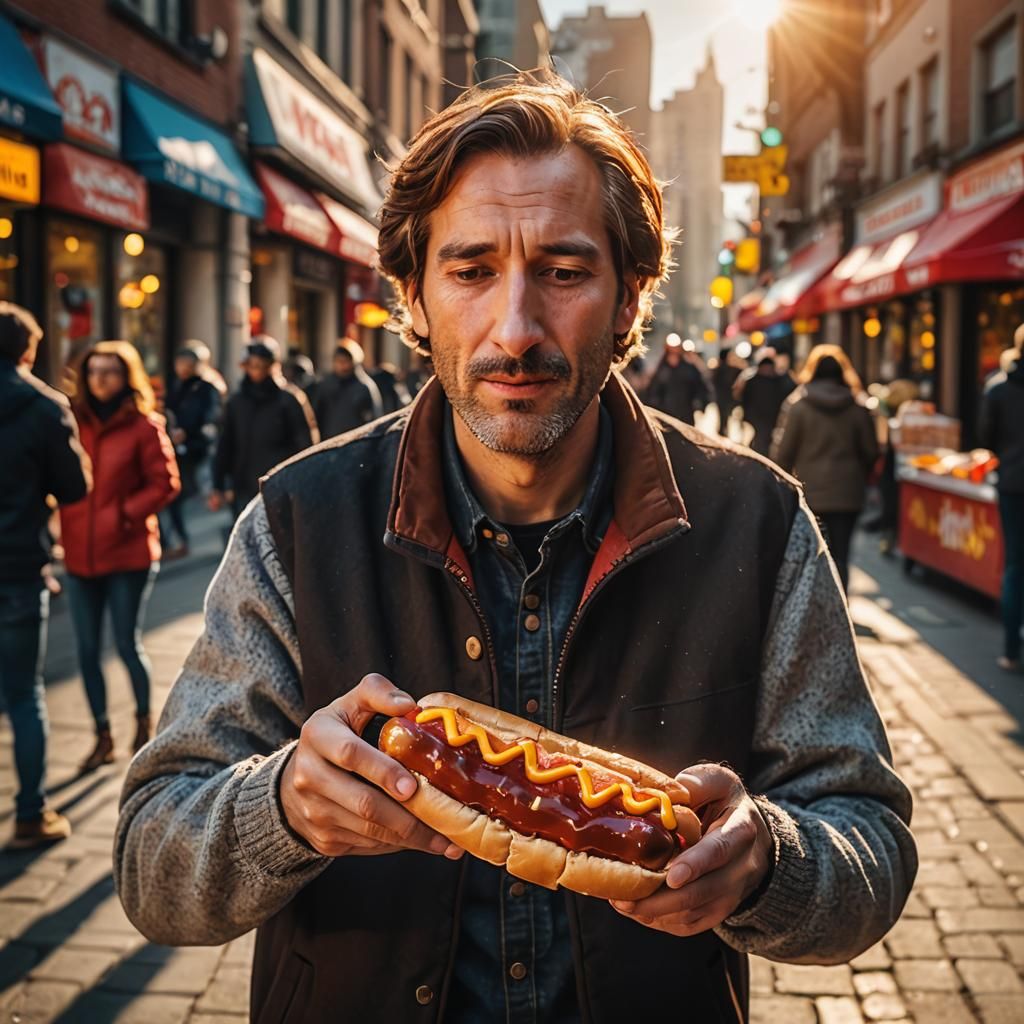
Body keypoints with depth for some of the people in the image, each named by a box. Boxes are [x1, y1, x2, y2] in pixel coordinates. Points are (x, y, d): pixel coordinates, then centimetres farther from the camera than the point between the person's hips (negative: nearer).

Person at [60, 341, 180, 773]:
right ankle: (103, 736, 22)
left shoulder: (144, 426, -6)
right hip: (79, 553, 4)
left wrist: (123, 514, -14)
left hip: (128, 553, -4)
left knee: (127, 644, 3)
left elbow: (165, 484, -7)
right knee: (87, 650, 7)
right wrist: (65, 520, -5)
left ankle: (144, 720, 29)